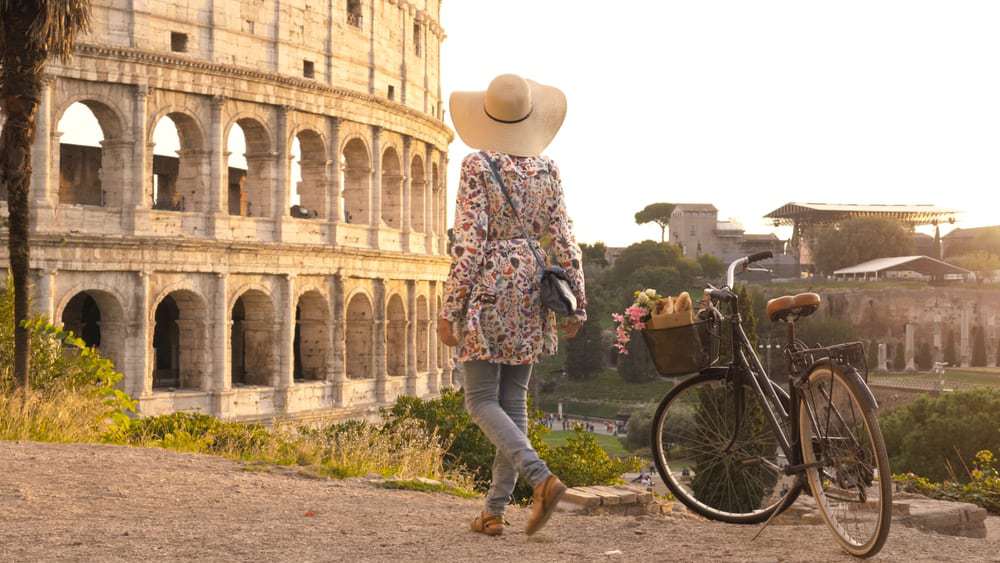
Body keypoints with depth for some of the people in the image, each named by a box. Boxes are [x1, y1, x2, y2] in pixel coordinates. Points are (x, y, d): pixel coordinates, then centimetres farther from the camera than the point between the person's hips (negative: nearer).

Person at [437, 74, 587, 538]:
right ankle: (495, 509, 11)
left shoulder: (477, 166, -9)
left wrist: (449, 309, -10)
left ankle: (541, 477, -20)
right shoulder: (546, 169, 5)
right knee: (514, 401, 9)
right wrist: (576, 305, 11)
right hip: (530, 288, 5)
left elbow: (468, 242, -14)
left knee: (481, 400, 0)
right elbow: (563, 241, 4)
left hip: (487, 288, -5)